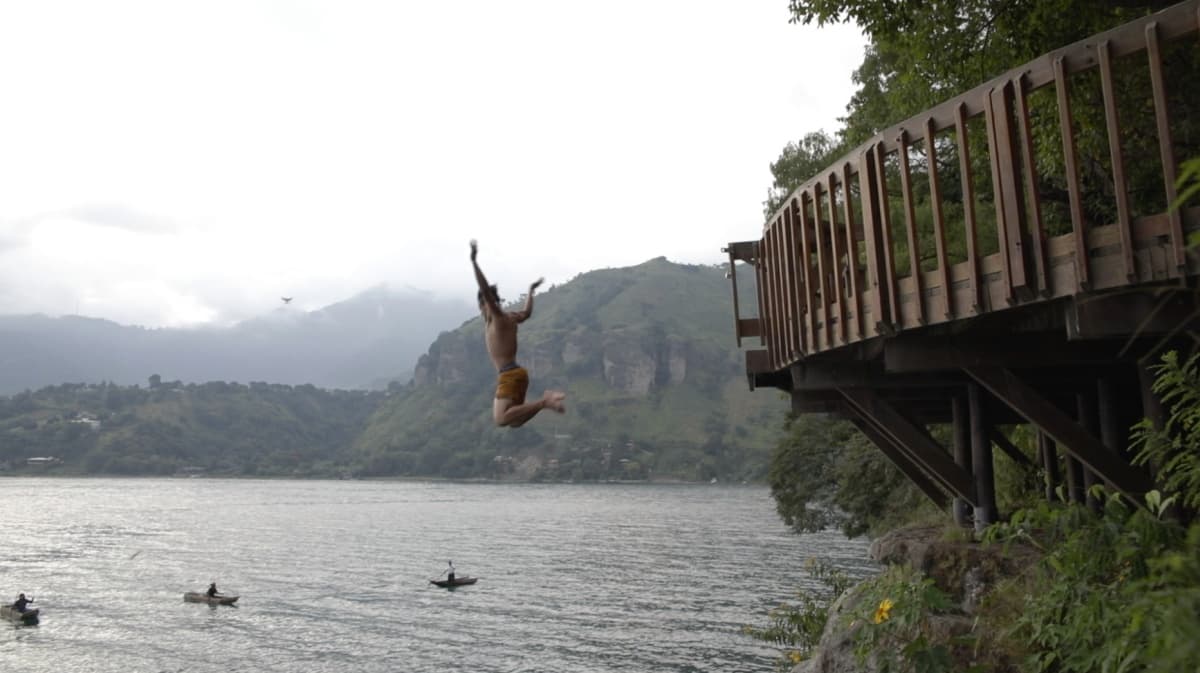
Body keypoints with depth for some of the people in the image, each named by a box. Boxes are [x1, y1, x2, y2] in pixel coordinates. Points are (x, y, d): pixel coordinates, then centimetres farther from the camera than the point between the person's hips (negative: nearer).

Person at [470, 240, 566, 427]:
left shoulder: (499, 317, -7)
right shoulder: (510, 317, 17)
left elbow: (485, 290, -21)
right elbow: (527, 312, 39)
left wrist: (474, 261, -25)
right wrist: (530, 291, 56)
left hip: (509, 375, -9)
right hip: (515, 373, 9)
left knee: (501, 420, -20)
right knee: (514, 421, 11)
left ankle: (544, 402, -22)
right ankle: (545, 400, 2)